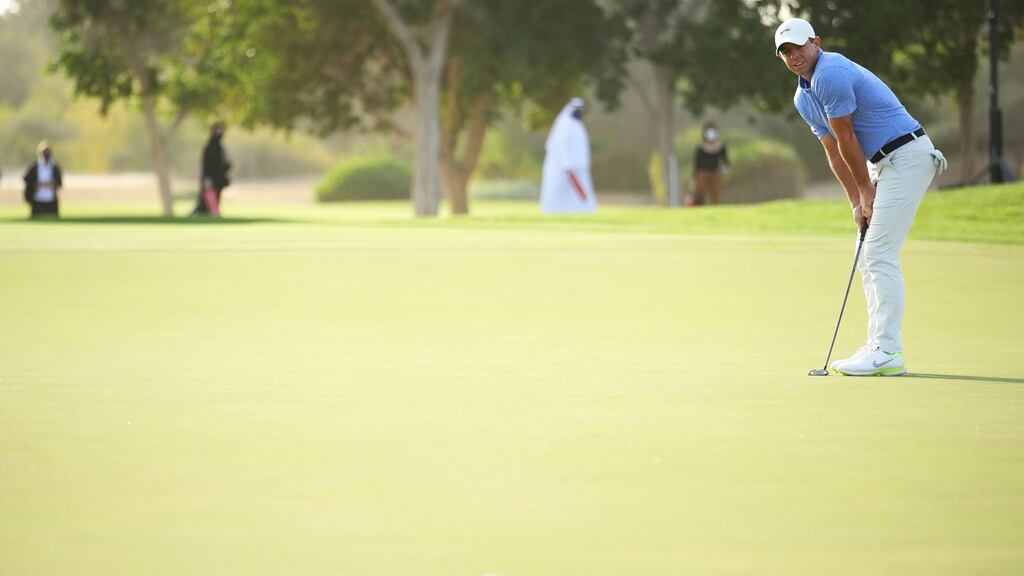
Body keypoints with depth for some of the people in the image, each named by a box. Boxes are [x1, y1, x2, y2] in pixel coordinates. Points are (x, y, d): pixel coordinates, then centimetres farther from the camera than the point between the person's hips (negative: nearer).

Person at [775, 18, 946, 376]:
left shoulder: (831, 74, -17)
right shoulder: (803, 98, 15)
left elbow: (847, 139, -12)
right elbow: (834, 153, 13)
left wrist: (866, 190, -3)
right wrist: (857, 202, 5)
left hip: (906, 155, -10)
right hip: (883, 164, 10)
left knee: (879, 255, -13)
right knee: (869, 256, 10)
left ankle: (888, 353, -15)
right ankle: (879, 346, 12)